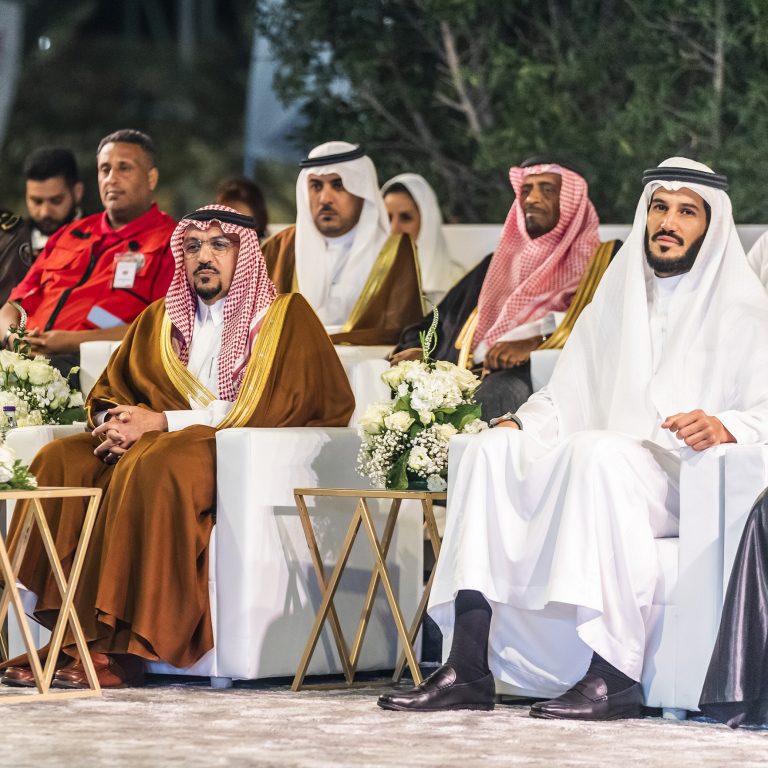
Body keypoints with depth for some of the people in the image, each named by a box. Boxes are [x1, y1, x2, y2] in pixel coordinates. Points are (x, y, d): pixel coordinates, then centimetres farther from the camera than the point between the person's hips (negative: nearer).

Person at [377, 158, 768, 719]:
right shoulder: (613, 303, 22)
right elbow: (566, 397, 19)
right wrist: (520, 426, -1)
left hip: (695, 483, -6)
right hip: (598, 468, 6)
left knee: (598, 450, -35)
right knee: (491, 451, -16)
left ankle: (615, 679, -39)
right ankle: (469, 670, -25)